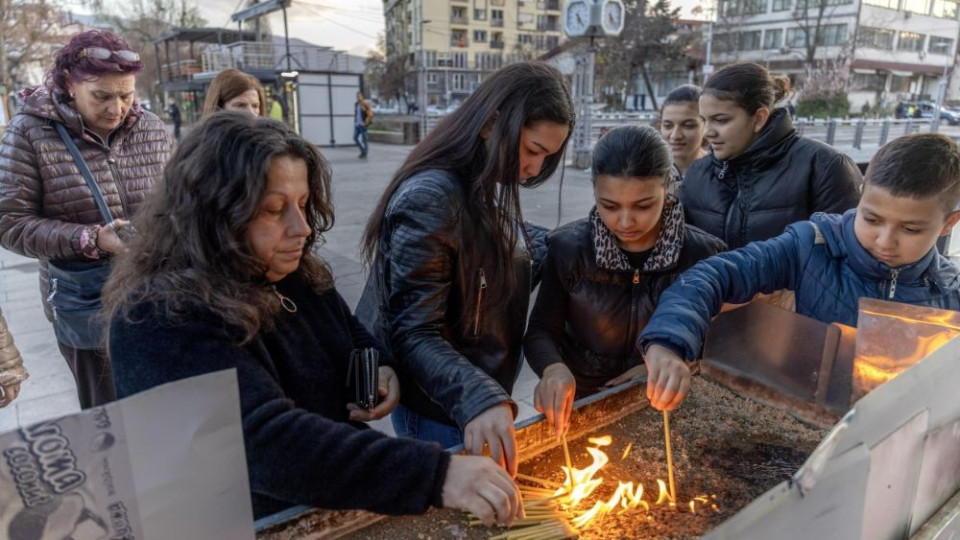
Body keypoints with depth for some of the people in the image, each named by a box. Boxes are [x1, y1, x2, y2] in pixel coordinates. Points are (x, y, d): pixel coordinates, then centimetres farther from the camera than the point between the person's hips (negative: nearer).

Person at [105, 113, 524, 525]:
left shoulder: (295, 274, 1)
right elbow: (267, 441, -32)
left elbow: (358, 342, 16)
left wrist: (383, 371, -5)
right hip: (262, 524, -6)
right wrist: (436, 475, -37)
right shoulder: (161, 322, -21)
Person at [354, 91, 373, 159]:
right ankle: (362, 151, 18)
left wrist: (366, 123, -15)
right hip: (357, 125, 7)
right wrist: (355, 122, 15)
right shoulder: (356, 104, 12)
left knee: (364, 139, -2)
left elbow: (370, 114, -14)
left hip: (363, 125, -7)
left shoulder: (365, 104, -10)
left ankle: (365, 154, 9)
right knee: (355, 138, 3)